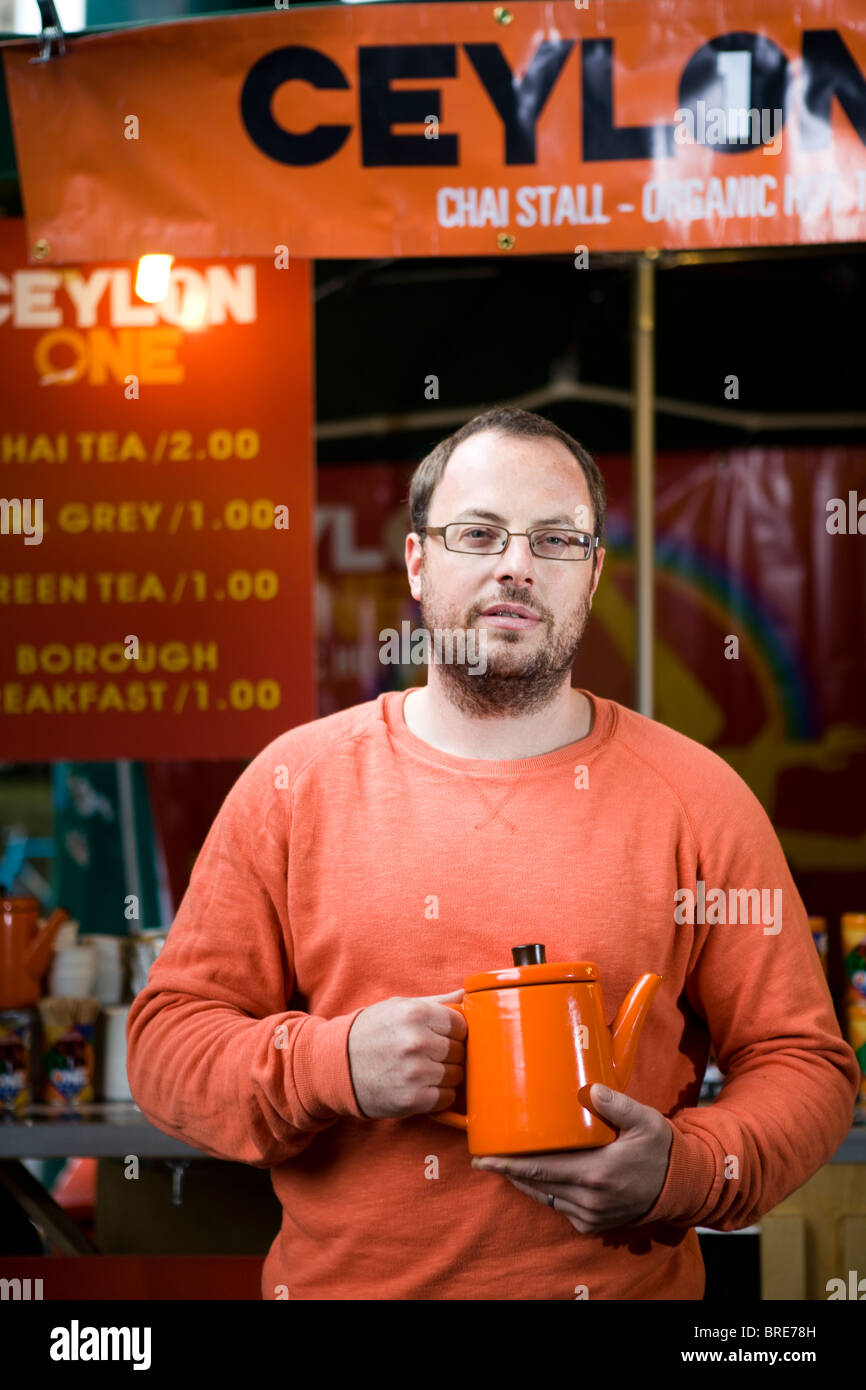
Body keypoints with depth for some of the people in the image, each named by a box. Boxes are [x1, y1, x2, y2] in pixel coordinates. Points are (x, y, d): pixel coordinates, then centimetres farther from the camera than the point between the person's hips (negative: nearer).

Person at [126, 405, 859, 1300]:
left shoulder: (695, 797, -1)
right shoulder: (294, 781, 1)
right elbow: (166, 1041, 0)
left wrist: (685, 1170, -18)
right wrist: (332, 1065, -17)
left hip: (621, 1278, 0)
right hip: (336, 1278, 1)